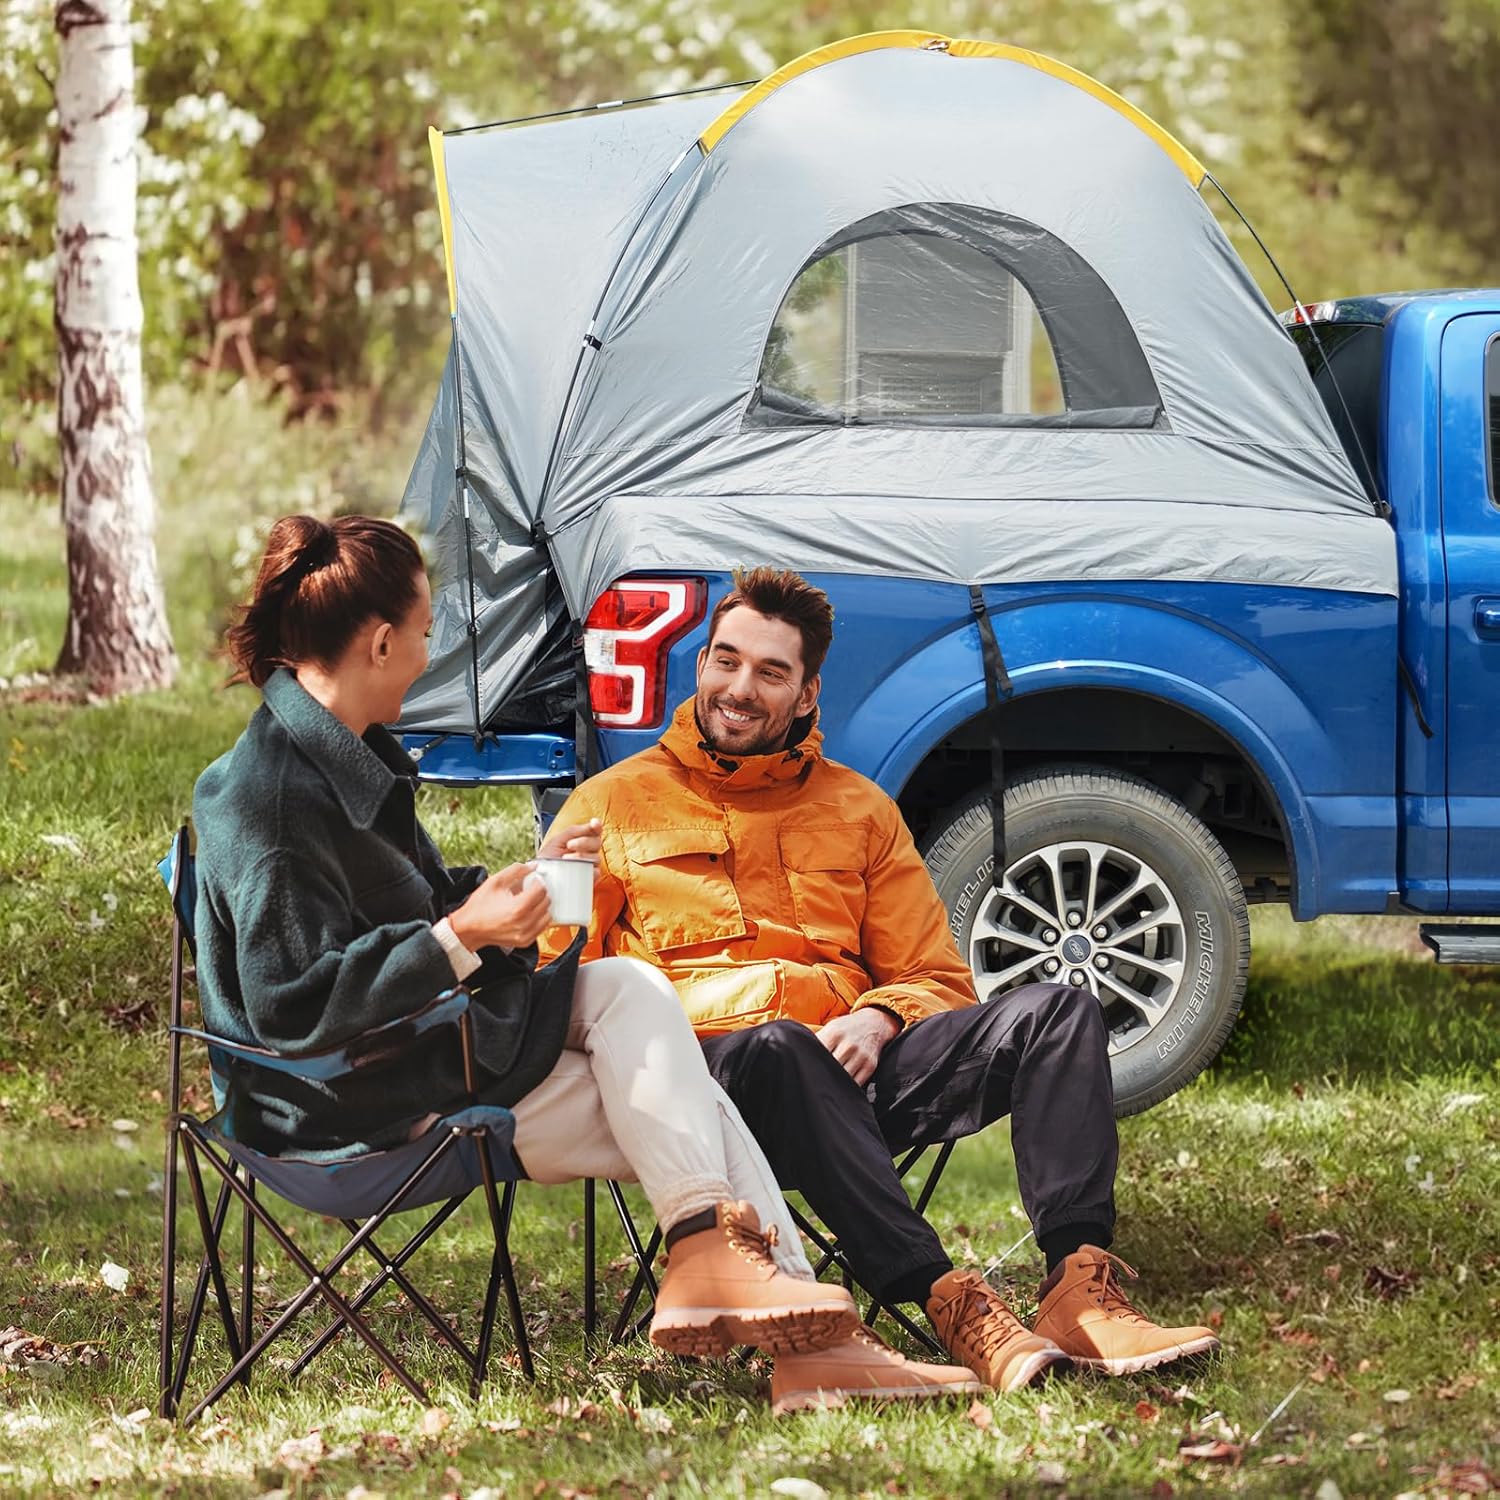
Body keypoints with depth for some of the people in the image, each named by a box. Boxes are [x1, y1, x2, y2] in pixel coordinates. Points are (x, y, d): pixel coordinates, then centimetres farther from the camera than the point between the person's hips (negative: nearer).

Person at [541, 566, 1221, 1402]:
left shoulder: (858, 809, 25)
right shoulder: (615, 805, 16)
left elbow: (936, 980, 21)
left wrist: (876, 1020, -4)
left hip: (847, 1073, 4)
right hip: (706, 1070, -4)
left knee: (1060, 1012, -19)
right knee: (781, 1046, -42)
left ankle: (1080, 1286, -37)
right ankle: (948, 1301, -49)